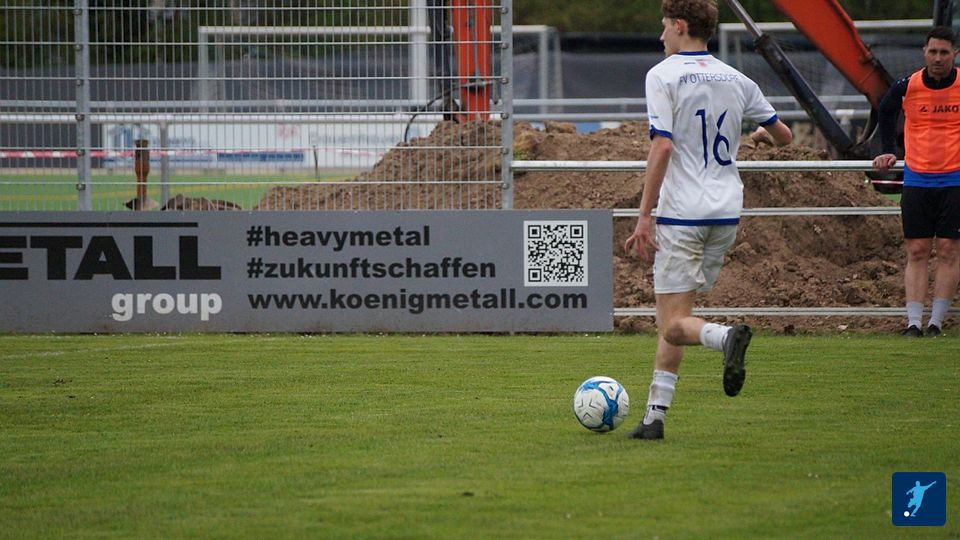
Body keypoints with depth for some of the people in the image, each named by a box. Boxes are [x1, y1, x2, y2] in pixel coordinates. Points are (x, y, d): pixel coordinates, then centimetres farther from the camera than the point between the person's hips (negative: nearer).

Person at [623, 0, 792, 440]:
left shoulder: (662, 76, -6)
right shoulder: (735, 80, 10)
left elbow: (662, 147, -17)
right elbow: (784, 136, 18)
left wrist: (644, 217, -16)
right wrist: (763, 135, 43)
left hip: (681, 215, -6)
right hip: (727, 212, 6)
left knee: (673, 325, -6)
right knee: (673, 321, 14)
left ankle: (727, 337, -35)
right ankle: (654, 414, 12)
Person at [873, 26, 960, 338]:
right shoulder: (907, 87, -2)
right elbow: (886, 111, 19)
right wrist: (887, 150, 15)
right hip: (916, 180, 1)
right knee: (916, 252, -2)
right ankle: (913, 322, -4)